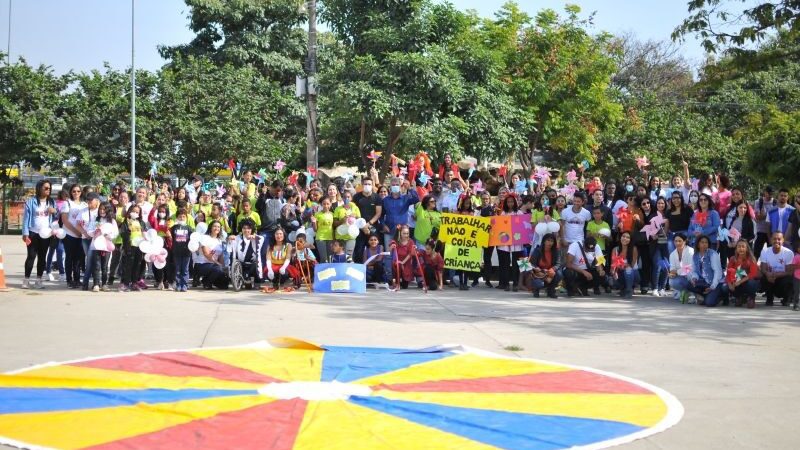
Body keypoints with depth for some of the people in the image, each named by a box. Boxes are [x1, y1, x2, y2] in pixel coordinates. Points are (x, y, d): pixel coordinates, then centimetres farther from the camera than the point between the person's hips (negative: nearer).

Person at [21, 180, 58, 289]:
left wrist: (55, 212, -9)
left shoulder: (52, 202, 9)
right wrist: (25, 234, -11)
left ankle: (38, 280, 12)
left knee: (42, 257, 6)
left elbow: (57, 217, 15)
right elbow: (26, 217, -5)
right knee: (31, 256, -4)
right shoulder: (31, 201, -3)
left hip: (46, 234, 3)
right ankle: (26, 280, 3)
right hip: (33, 233, -3)